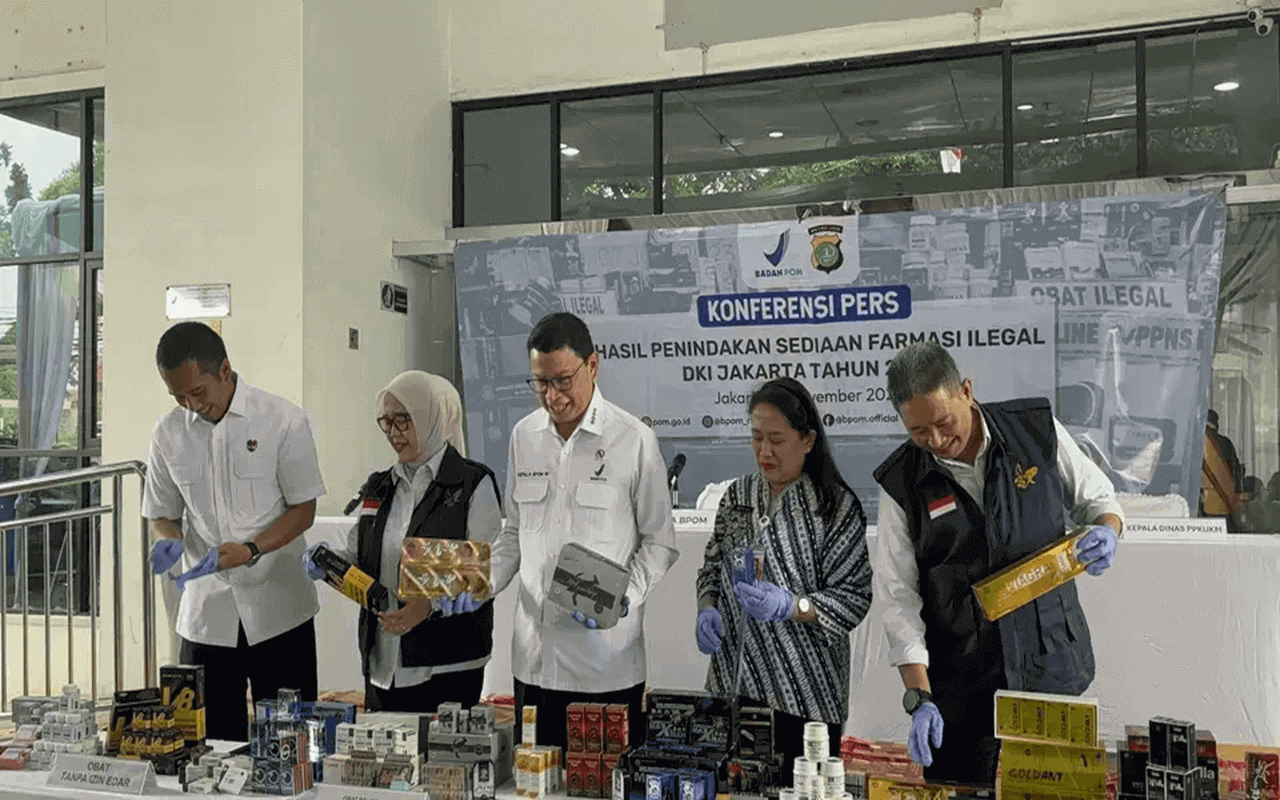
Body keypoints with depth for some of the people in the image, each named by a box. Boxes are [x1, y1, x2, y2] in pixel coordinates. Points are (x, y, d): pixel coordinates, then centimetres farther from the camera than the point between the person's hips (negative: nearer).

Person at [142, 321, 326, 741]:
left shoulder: (283, 420, -7)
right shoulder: (169, 432, 4)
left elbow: (304, 510, -5)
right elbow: (162, 513, 13)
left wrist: (249, 550, -21)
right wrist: (169, 541, -10)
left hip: (277, 610, -3)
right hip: (205, 613, 3)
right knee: (212, 748, 7)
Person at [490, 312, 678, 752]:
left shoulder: (635, 440, -7)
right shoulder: (524, 435, 8)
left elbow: (659, 542, -1)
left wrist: (623, 599, -16)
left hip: (607, 656, -4)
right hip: (534, 655, 4)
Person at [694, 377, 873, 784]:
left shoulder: (838, 506, -7)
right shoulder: (738, 494, 8)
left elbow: (853, 599, -8)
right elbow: (712, 567, 16)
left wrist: (791, 606, -23)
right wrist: (708, 609, -2)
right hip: (732, 685, 4)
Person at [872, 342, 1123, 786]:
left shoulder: (1038, 431, -4)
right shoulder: (900, 483, -7)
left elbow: (1096, 497, 12)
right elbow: (898, 596, -7)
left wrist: (1107, 531, -12)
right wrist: (919, 697, -14)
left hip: (1052, 664, 1)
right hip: (961, 683, 0)